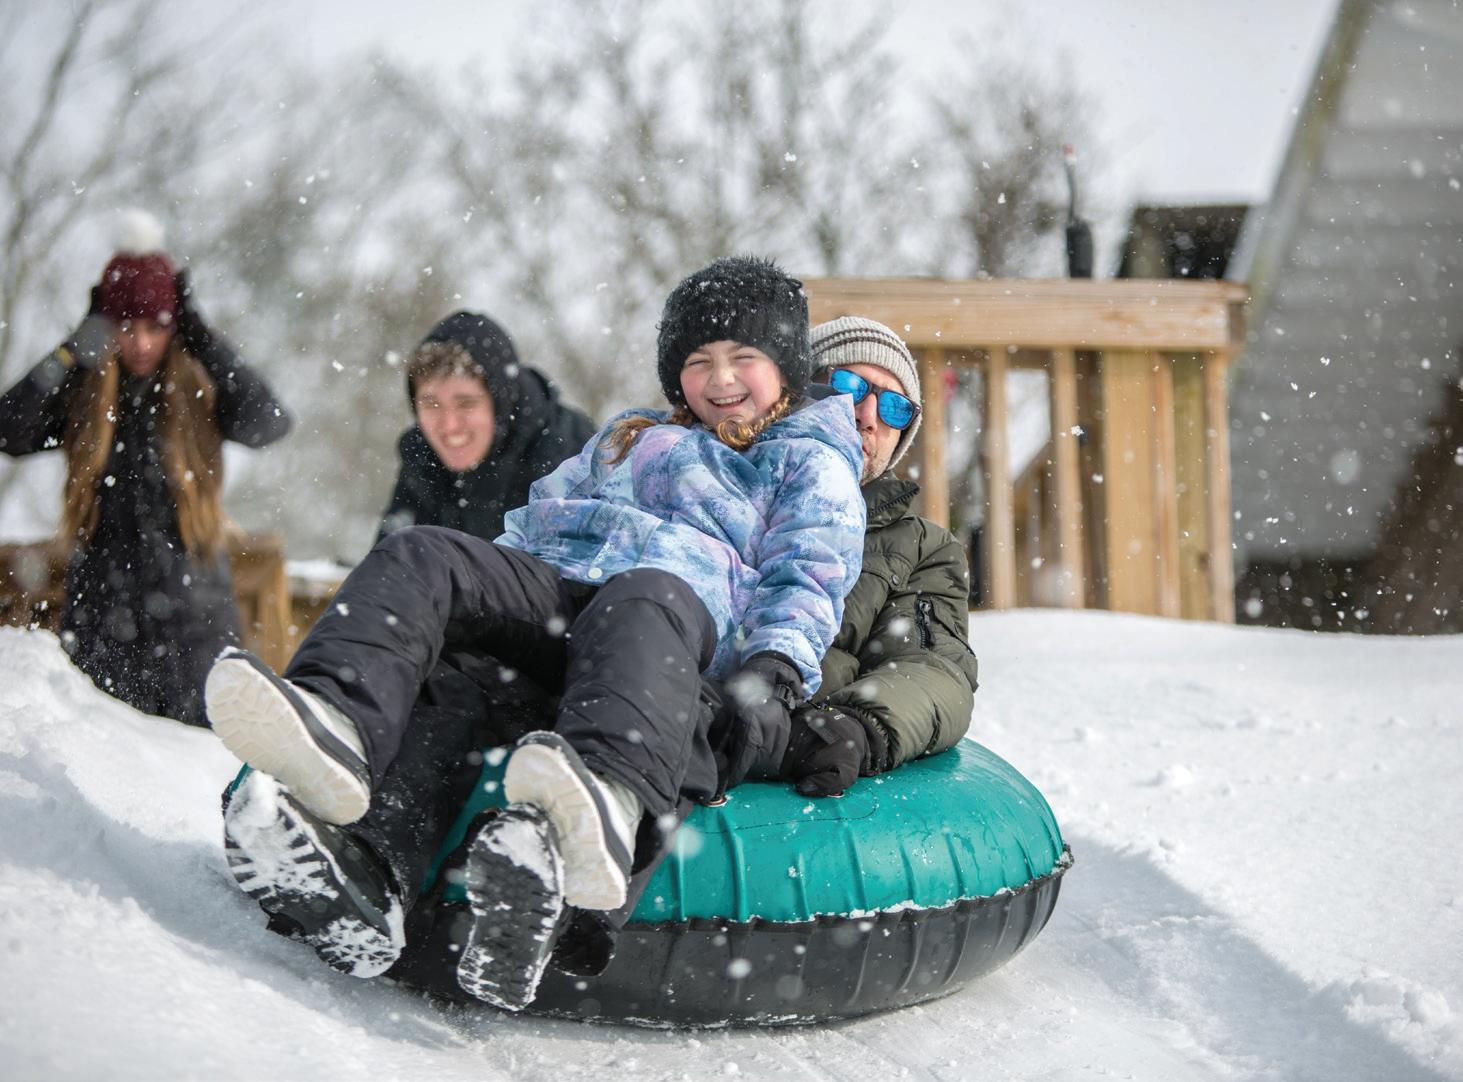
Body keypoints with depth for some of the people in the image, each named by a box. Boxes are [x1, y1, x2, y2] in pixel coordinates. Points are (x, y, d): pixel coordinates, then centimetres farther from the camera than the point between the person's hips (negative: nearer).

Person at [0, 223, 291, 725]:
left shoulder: (200, 388, 1)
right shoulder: (82, 388, 4)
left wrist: (203, 342, -15)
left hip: (192, 604, -1)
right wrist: (70, 356, -16)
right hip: (101, 603, 1)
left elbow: (269, 424, -17)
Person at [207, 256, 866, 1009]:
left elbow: (809, 575, 7)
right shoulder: (630, 439, 41)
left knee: (643, 606, -42)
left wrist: (775, 671, -14)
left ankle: (609, 802, -74)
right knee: (417, 559, -23)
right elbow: (534, 521, 38)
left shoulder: (811, 461, 24)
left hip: (680, 589, -5)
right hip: (546, 587, 5)